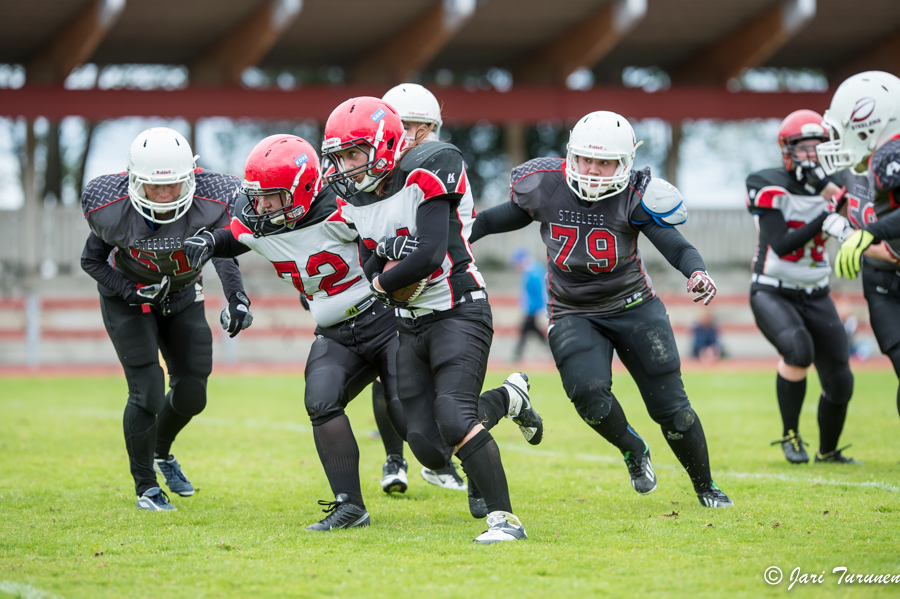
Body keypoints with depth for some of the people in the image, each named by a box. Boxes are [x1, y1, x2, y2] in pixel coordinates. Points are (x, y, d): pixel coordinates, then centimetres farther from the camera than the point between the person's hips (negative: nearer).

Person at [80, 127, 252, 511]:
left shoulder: (210, 205, -31)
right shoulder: (112, 210, -29)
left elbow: (224, 256, -41)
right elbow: (92, 261, -12)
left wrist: (237, 300, -61)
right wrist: (131, 290, -29)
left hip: (182, 296, 3)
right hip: (128, 297, -3)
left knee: (192, 394, 7)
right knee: (147, 392, -13)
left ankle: (162, 452, 40)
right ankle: (145, 486, 7)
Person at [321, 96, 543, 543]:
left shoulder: (424, 178, -17)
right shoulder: (357, 199, 6)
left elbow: (429, 257, -24)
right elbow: (372, 266, 12)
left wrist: (382, 282, -8)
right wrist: (387, 259, -12)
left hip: (458, 314, -7)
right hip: (411, 326, 7)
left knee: (455, 421, -25)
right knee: (430, 450, 1)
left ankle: (504, 518, -18)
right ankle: (509, 398, 26)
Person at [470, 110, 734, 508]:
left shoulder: (634, 196, -17)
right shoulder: (545, 185, -11)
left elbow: (674, 244, -26)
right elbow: (506, 217, 7)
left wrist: (697, 273, -47)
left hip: (633, 307, -1)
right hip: (574, 315, 1)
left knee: (671, 407, -1)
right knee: (588, 393, -26)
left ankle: (706, 488, 22)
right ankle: (632, 450, 5)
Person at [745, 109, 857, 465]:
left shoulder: (828, 187, 4)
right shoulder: (770, 186, -11)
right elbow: (782, 245, -21)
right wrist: (824, 219, -26)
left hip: (816, 297, 5)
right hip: (772, 294, -5)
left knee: (840, 382, 2)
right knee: (799, 349, -33)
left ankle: (828, 451, 28)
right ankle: (790, 434, -13)